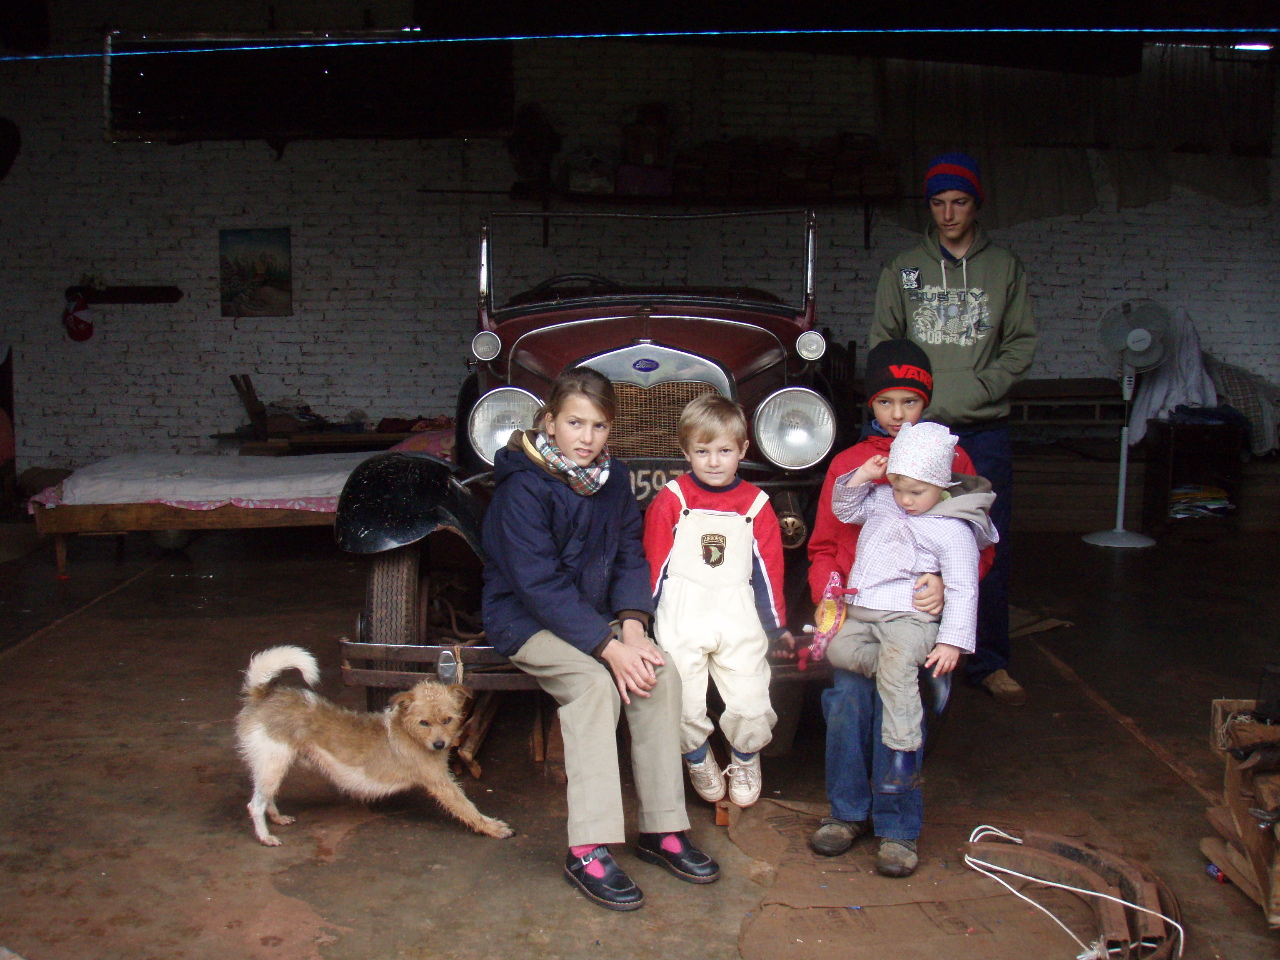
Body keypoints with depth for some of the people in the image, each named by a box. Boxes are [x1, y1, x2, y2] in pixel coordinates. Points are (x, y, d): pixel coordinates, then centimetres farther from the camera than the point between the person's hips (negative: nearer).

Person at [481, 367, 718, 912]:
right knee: (593, 682, -32)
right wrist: (610, 648, -28)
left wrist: (632, 626, -15)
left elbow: (631, 556, 4)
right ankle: (588, 852, -29)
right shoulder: (523, 488, -18)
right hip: (525, 618, -6)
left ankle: (663, 830, -9)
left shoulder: (612, 477, 4)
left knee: (661, 673, -19)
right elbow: (540, 585, -23)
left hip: (593, 615, 6)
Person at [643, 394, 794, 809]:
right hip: (681, 618, -1)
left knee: (751, 704, -3)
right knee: (684, 704, -3)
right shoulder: (670, 500, -1)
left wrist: (778, 624, 15)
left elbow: (769, 569, 11)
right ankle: (698, 759, 28)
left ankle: (745, 760, 28)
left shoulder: (756, 504, 5)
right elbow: (653, 564, 3)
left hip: (739, 617, 1)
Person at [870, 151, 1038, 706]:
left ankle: (989, 663, 13)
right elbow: (883, 342, 8)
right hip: (916, 429, 0)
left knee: (989, 551, 2)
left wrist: (982, 386, -9)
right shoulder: (903, 270, 10)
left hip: (983, 431, 0)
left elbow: (1022, 343, 6)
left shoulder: (1005, 269, 10)